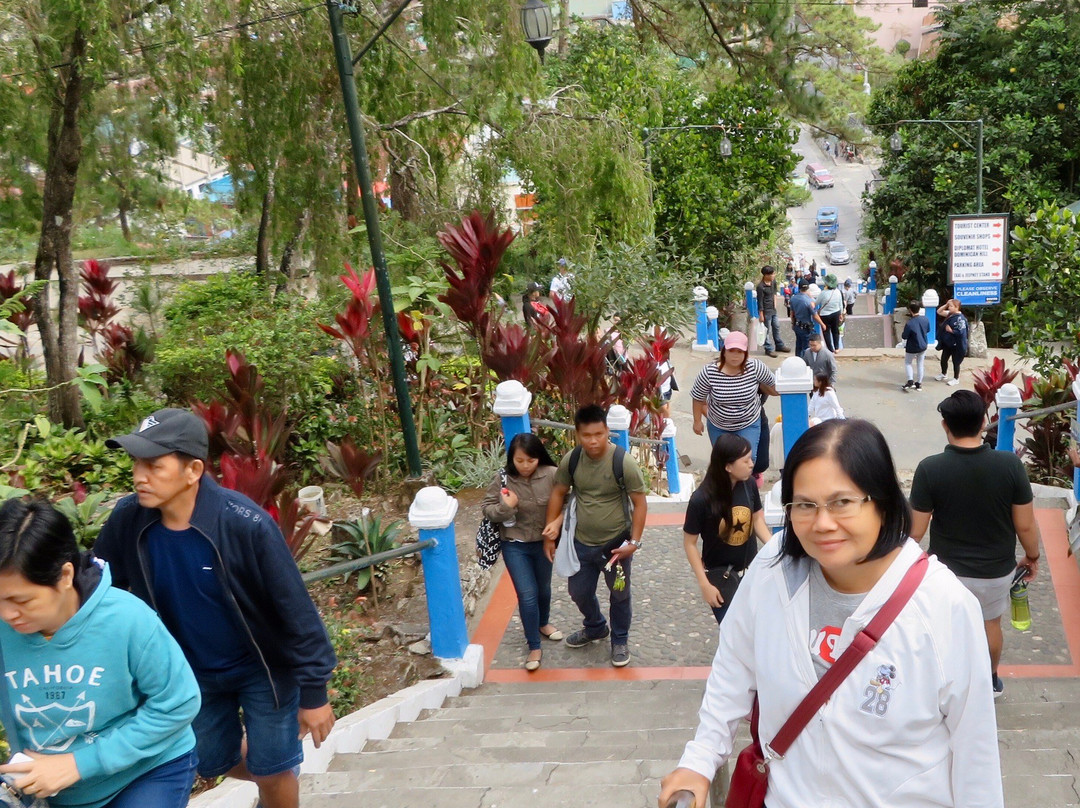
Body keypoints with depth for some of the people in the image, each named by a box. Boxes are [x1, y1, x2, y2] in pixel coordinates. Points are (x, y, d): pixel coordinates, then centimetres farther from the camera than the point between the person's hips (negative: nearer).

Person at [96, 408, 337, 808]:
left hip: (263, 668, -4)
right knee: (215, 764, 21)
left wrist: (313, 692, -18)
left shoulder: (246, 524, -32)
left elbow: (294, 608, -23)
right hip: (193, 673, 5)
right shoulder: (127, 521, -19)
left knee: (271, 773, 6)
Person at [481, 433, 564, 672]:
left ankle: (543, 623, 52)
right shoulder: (503, 478, -15)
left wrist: (557, 522, -24)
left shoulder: (552, 475, -18)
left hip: (544, 543, 2)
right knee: (527, 595, -5)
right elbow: (486, 507, -7)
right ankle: (534, 648, 9)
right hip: (515, 546, -1)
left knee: (543, 588, 23)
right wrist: (505, 508, -26)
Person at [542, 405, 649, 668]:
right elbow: (558, 493, 3)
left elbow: (639, 502, -15)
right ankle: (595, 627, 50)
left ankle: (620, 640, 40)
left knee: (619, 594, 16)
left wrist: (634, 541, -18)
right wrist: (549, 534, 5)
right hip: (581, 543, 4)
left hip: (616, 543, -4)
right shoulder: (571, 460, -11)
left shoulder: (623, 462, -22)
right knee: (578, 591, 20)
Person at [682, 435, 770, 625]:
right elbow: (689, 544, -13)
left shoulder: (749, 485, -13)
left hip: (751, 571, 4)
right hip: (720, 576, -4)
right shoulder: (701, 500, -24)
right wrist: (704, 584, -14)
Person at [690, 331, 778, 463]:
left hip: (748, 425, -1)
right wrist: (697, 421, -1)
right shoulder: (709, 372, -24)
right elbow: (698, 398, -9)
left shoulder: (755, 367, -23)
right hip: (718, 426, 1)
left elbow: (771, 383, -2)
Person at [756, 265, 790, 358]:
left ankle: (780, 346, 32)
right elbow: (760, 302, -18)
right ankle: (768, 350, 11)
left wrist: (775, 304, 15)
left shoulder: (773, 282, 1)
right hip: (766, 311, -8)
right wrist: (761, 315, -16)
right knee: (767, 331, 2)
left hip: (773, 310, 8)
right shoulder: (761, 287, -22)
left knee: (776, 328, 18)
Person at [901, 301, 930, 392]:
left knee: (908, 363, 18)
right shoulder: (925, 319, -11)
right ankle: (919, 383, 24)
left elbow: (904, 337, -18)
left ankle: (910, 381, 3)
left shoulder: (909, 324, -29)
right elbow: (928, 330, 6)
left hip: (912, 348, -5)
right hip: (923, 346, 5)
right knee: (920, 364, 18)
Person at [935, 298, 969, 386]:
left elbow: (961, 332, -29)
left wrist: (950, 330, -20)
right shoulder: (949, 314, 1)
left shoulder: (960, 318, -24)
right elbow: (939, 312, 11)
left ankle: (956, 379, 23)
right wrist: (946, 305, -3)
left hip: (956, 345, -9)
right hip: (947, 343, 9)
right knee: (943, 359, 21)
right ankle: (943, 375, 42)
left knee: (955, 362, 7)